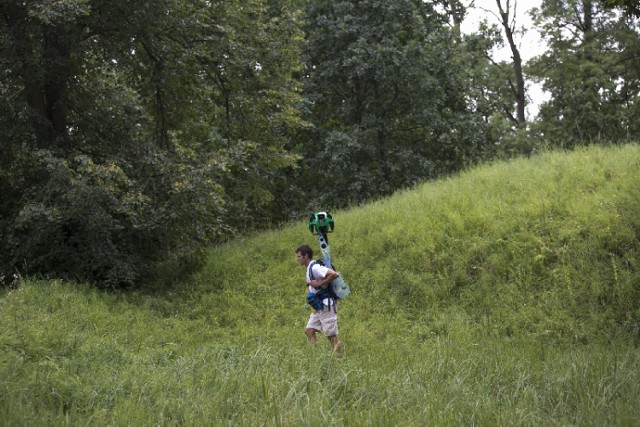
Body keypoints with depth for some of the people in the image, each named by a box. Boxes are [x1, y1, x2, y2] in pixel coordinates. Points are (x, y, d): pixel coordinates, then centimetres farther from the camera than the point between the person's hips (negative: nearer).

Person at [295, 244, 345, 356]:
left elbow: (334, 274, -29)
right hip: (319, 307, 10)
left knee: (331, 335, -4)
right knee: (309, 330, 7)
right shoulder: (309, 268, 12)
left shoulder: (315, 268, -19)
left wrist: (319, 284, -23)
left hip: (327, 306, -10)